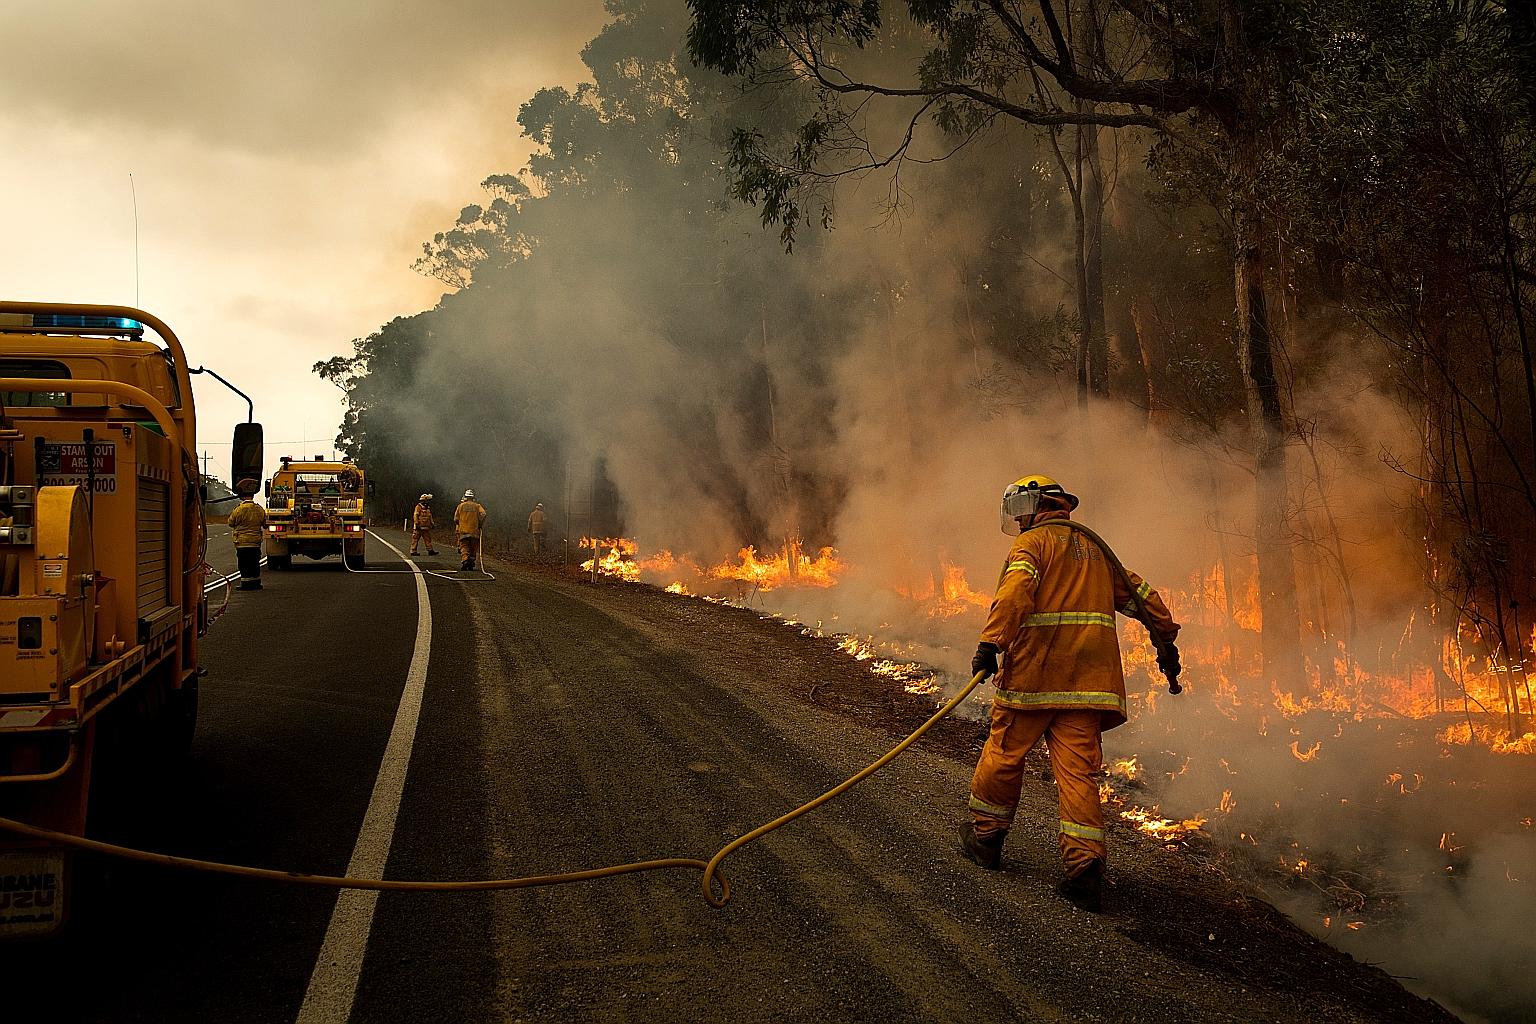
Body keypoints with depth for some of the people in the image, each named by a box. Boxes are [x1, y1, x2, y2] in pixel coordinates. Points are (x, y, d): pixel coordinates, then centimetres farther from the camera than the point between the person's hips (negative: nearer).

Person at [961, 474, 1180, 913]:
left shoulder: (1031, 542, 1)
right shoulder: (1094, 548, 21)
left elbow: (1015, 592, -18)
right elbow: (1142, 595, 24)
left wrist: (991, 643, -25)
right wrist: (1166, 642, 33)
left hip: (1033, 673, -5)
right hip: (1088, 678, 5)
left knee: (1004, 753, 11)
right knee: (1078, 768, 1)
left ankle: (985, 835, 24)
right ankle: (1085, 862, -11)